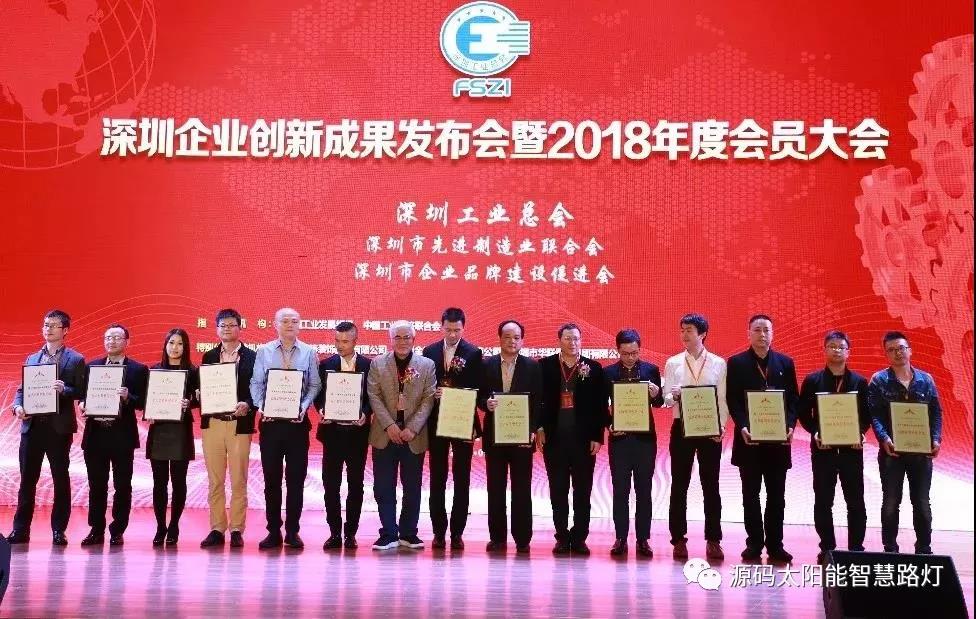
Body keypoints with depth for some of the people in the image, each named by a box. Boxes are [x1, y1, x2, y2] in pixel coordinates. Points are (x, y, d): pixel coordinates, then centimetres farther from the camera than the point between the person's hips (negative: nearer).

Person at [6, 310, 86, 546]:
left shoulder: (75, 360, 3)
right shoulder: (32, 359, 17)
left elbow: (81, 392, -2)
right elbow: (21, 389, 15)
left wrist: (64, 389, -20)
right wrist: (18, 406, -5)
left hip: (59, 427, -3)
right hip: (32, 425, 4)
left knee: (61, 479, 2)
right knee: (27, 479, 5)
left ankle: (58, 530, 10)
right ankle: (20, 529, 11)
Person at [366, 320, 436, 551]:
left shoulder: (426, 365, 4)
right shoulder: (377, 364, 6)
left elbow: (428, 399, -2)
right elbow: (374, 396, -2)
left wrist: (412, 428, -12)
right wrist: (390, 426, -12)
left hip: (413, 436, 0)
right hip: (385, 436, 0)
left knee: (412, 488, 6)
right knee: (384, 488, 1)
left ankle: (409, 533, 17)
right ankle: (388, 535, 9)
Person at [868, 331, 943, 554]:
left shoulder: (925, 380, 7)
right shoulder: (879, 380, -2)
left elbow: (936, 412, 7)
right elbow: (874, 414, -8)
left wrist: (936, 439, -7)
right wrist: (884, 439, -22)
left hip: (921, 450, 2)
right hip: (891, 450, -2)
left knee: (922, 503, 8)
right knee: (891, 503, 4)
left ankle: (924, 550, 19)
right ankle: (890, 550, 14)